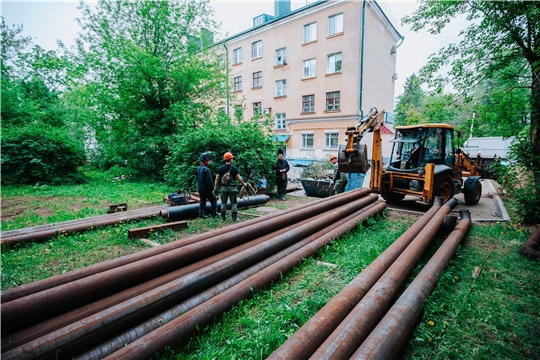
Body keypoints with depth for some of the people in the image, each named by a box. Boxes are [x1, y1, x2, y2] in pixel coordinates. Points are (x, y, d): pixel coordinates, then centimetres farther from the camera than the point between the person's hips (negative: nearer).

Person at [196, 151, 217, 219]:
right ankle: (214, 213, 13)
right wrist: (212, 188, -13)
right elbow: (209, 181, -22)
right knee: (213, 200, 7)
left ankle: (201, 214, 19)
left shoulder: (198, 168, 6)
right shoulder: (206, 169, -22)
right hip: (207, 189, -8)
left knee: (202, 201, 16)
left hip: (200, 189, 8)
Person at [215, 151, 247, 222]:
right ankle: (234, 218, 10)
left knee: (223, 203, 11)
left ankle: (223, 218, 14)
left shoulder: (221, 168, 1)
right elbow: (239, 178, -8)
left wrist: (215, 187, 8)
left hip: (223, 188, 3)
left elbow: (217, 178, 0)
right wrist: (244, 184, 7)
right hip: (232, 187, -2)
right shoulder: (234, 168, -7)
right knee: (233, 203, 6)